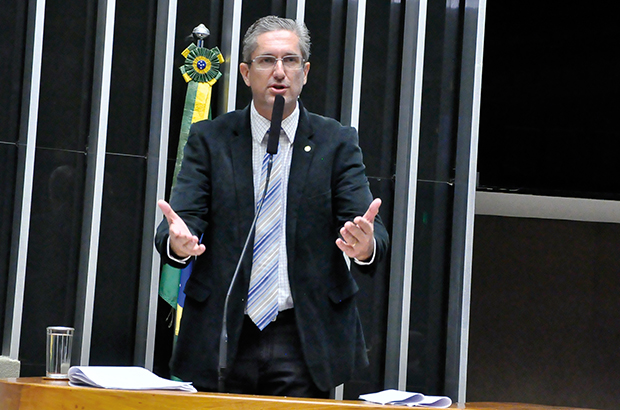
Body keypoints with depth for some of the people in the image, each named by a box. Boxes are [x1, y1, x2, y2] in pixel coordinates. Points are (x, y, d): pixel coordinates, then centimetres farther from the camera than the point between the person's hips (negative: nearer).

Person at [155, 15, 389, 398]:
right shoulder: (209, 139, 6)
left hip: (306, 340, 0)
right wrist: (179, 240, -28)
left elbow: (368, 227, -4)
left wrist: (366, 244, -29)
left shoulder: (337, 142, 6)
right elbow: (183, 219, -3)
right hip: (223, 336, 1)